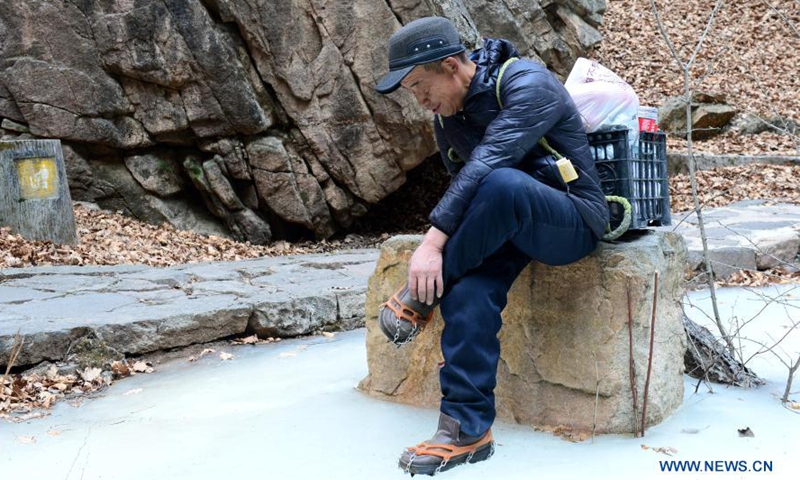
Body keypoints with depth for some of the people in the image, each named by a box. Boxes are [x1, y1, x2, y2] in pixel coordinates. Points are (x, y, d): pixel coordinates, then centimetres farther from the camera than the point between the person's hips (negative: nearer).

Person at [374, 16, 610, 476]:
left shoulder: (526, 84, -19)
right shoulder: (446, 116, 5)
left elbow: (485, 166, -33)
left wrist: (433, 240, -39)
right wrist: (441, 244, -6)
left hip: (573, 223, -6)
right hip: (507, 225, 6)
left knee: (503, 183, -39)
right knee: (469, 290, -27)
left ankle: (422, 299, -21)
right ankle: (468, 429, -21)